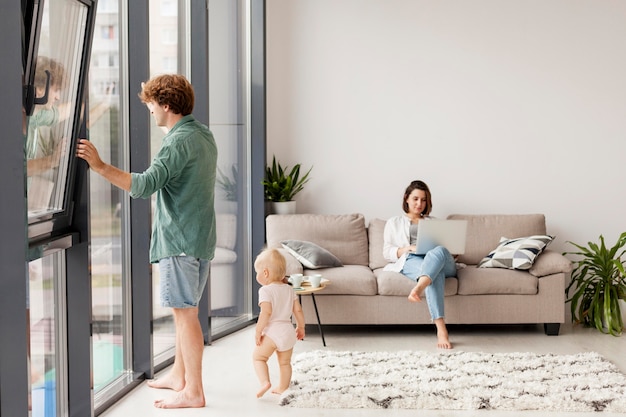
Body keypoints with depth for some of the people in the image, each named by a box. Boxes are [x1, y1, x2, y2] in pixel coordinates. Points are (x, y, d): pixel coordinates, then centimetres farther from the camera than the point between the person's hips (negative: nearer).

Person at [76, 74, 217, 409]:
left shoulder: (179, 142, -18)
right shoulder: (203, 135, 14)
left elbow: (145, 185, -30)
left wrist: (100, 166, -32)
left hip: (179, 240, -10)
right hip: (200, 239, 10)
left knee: (184, 312, -5)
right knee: (185, 310, 18)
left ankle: (193, 392, 1)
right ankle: (179, 375, 29)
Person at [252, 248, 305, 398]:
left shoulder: (266, 290, -10)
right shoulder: (289, 289, 10)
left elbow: (266, 313, -20)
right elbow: (298, 310, 10)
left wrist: (258, 331, -14)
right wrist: (301, 327, 21)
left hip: (272, 331, -7)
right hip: (288, 330, 7)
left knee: (258, 357, 4)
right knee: (285, 362, 18)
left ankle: (265, 382, -14)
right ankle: (283, 388, 23)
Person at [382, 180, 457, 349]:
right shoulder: (394, 223, 29)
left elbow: (445, 246, 25)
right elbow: (387, 253, 17)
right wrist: (404, 249, -5)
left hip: (442, 263, 2)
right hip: (410, 261, -2)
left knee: (438, 251, -41)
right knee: (435, 273, -42)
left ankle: (418, 288, -71)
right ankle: (441, 329, -62)